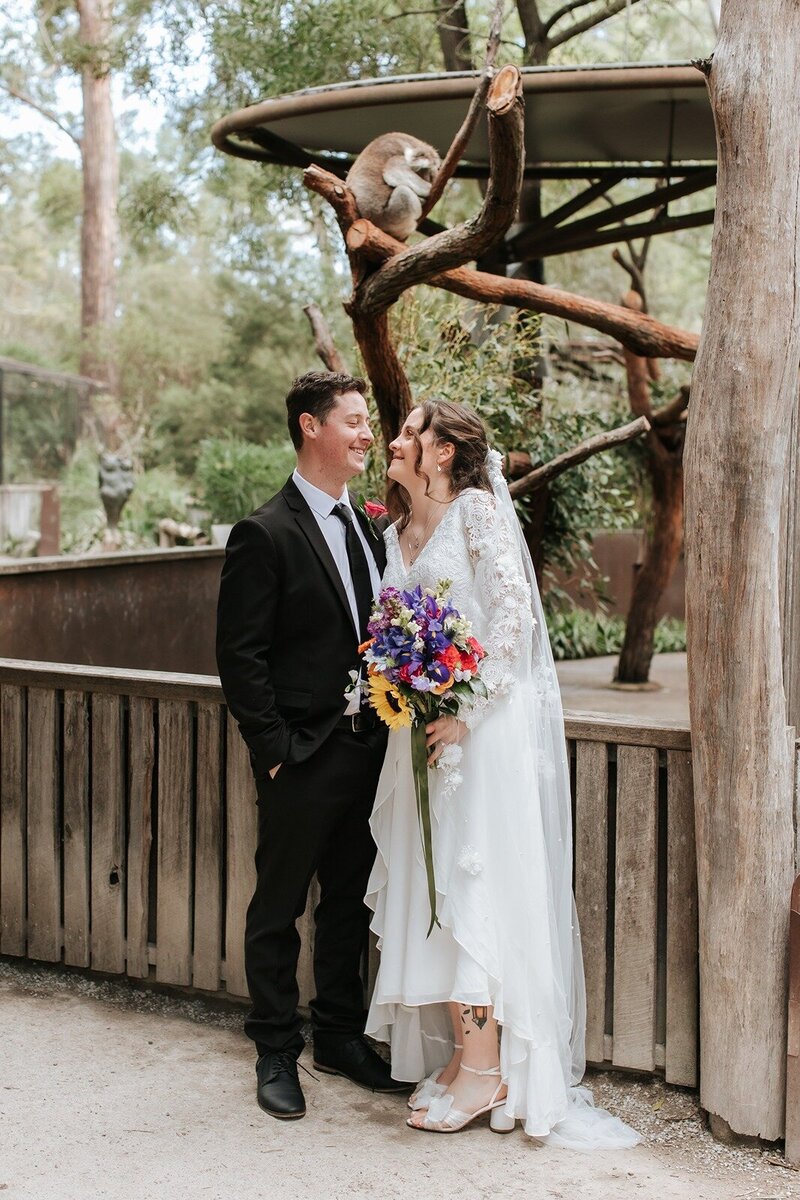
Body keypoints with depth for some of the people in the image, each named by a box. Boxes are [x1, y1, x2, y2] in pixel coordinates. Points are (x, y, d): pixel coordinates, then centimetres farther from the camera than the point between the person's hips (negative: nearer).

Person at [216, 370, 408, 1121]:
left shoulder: (366, 529, 11)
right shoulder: (265, 535, -11)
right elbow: (240, 657, -12)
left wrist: (386, 723, 5)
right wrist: (274, 748, -14)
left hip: (366, 747, 7)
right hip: (302, 758, -7)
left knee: (349, 903, 17)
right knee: (279, 908, 7)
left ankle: (339, 1036, 31)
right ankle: (276, 1053, 20)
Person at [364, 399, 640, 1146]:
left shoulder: (477, 510, -7)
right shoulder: (399, 533, 15)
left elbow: (514, 613, -15)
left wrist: (467, 713, -19)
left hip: (483, 727, -8)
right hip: (421, 730, 8)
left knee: (471, 883, -7)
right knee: (428, 887, 8)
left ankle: (488, 1071, 1)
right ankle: (458, 1053, 17)